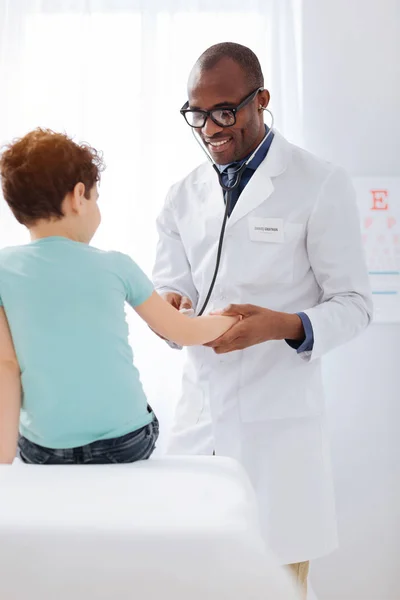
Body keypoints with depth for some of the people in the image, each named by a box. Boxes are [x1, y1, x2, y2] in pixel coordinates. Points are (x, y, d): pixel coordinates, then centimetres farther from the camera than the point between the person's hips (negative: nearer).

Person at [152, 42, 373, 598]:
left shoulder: (321, 185, -4)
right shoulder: (184, 196, 11)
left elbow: (354, 303, -4)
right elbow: (172, 288, 14)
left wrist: (286, 326, -23)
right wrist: (170, 306, -11)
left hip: (279, 420, -4)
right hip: (199, 415, 4)